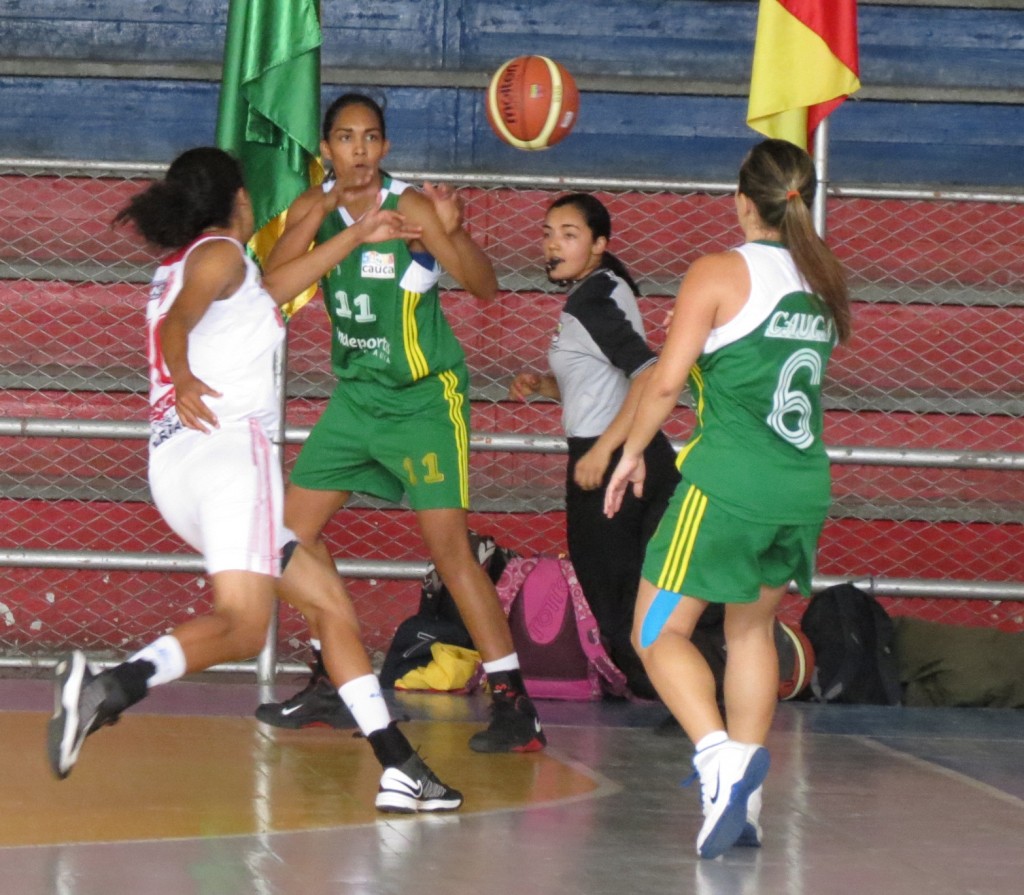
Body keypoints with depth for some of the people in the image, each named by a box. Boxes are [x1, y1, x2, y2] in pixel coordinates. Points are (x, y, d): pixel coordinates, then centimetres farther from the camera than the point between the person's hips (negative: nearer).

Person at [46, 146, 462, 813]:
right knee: (242, 625, -23)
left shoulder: (180, 266, 28)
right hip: (226, 446, -10)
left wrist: (356, 237, 47)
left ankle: (401, 769, 6)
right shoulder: (220, 255, 1)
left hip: (174, 468, 10)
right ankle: (110, 687, -42)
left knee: (330, 603, 11)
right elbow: (176, 324, -16)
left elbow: (271, 291, 42)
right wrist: (183, 379, -28)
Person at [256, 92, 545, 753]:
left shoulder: (411, 208, -17)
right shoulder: (315, 208, 0)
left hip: (425, 396, -7)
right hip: (357, 394, 7)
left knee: (447, 543, -17)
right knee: (297, 528, 8)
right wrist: (321, 213, -22)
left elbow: (487, 288, -24)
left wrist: (449, 233, -42)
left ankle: (514, 704, -16)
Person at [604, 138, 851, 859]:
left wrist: (633, 452, 2)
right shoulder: (826, 281, 9)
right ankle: (744, 803, 18)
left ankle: (721, 755, -20)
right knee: (752, 629, 20)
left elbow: (667, 379, -11)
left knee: (659, 632, 3)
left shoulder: (721, 273, -8)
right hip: (806, 487, 6)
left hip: (729, 482, -6)